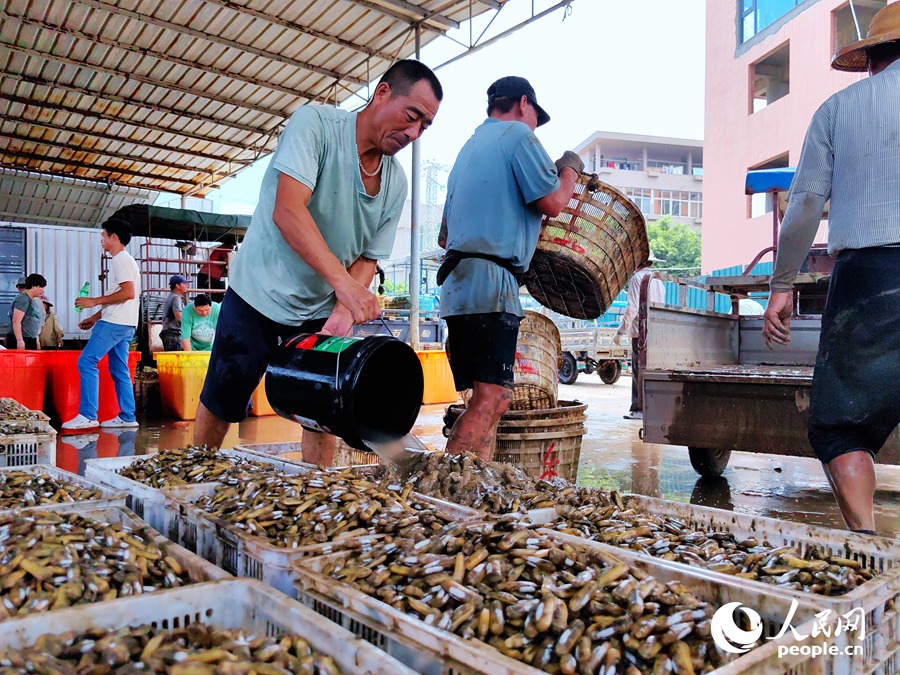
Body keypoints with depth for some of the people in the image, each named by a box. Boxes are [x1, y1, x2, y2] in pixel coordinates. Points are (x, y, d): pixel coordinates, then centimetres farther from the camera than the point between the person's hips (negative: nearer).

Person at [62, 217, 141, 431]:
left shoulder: (121, 260, -10)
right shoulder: (122, 260, 22)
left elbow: (128, 293, -22)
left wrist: (95, 301, -15)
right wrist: (95, 317, 23)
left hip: (115, 323, -10)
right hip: (121, 323, 10)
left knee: (86, 362, -11)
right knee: (119, 370, 9)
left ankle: (88, 415, -11)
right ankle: (127, 417, 10)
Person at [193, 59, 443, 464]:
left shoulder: (396, 184, -2)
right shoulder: (315, 123, -18)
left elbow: (368, 258, 0)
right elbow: (287, 211, -31)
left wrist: (344, 311, -19)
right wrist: (343, 281, -42)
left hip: (321, 309, 4)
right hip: (259, 293, -4)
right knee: (220, 406, 8)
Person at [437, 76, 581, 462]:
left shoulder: (470, 146, 27)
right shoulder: (517, 134, 1)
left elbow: (445, 235, 28)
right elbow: (552, 203, -4)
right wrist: (570, 169, 14)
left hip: (457, 283, 9)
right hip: (490, 282, -9)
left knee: (490, 398, 9)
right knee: (492, 396, -13)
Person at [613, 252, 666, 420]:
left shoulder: (637, 278, -6)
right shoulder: (658, 280, 18)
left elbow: (632, 308, -12)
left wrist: (620, 332, -9)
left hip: (641, 332, -8)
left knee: (640, 371, -6)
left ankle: (641, 409, -5)